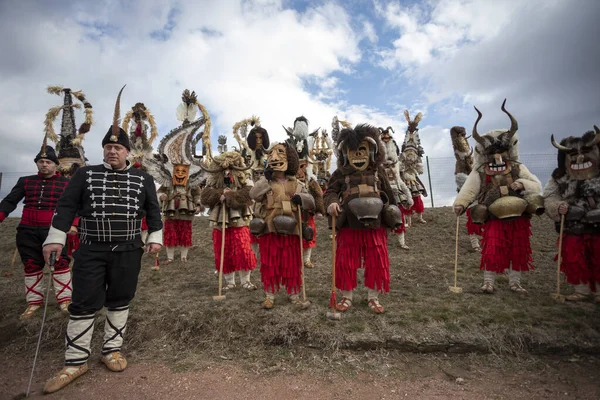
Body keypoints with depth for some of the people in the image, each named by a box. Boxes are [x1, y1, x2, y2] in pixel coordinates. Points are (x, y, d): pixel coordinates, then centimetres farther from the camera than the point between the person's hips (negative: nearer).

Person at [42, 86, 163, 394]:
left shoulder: (143, 179, 5)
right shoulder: (85, 174, 6)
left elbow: (153, 210, 6)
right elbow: (66, 206, 3)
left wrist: (155, 237, -2)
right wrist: (55, 237, -4)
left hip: (128, 251, 0)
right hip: (90, 250, 0)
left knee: (119, 302, 10)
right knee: (83, 304, 4)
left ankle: (112, 349, 26)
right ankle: (75, 361, 18)